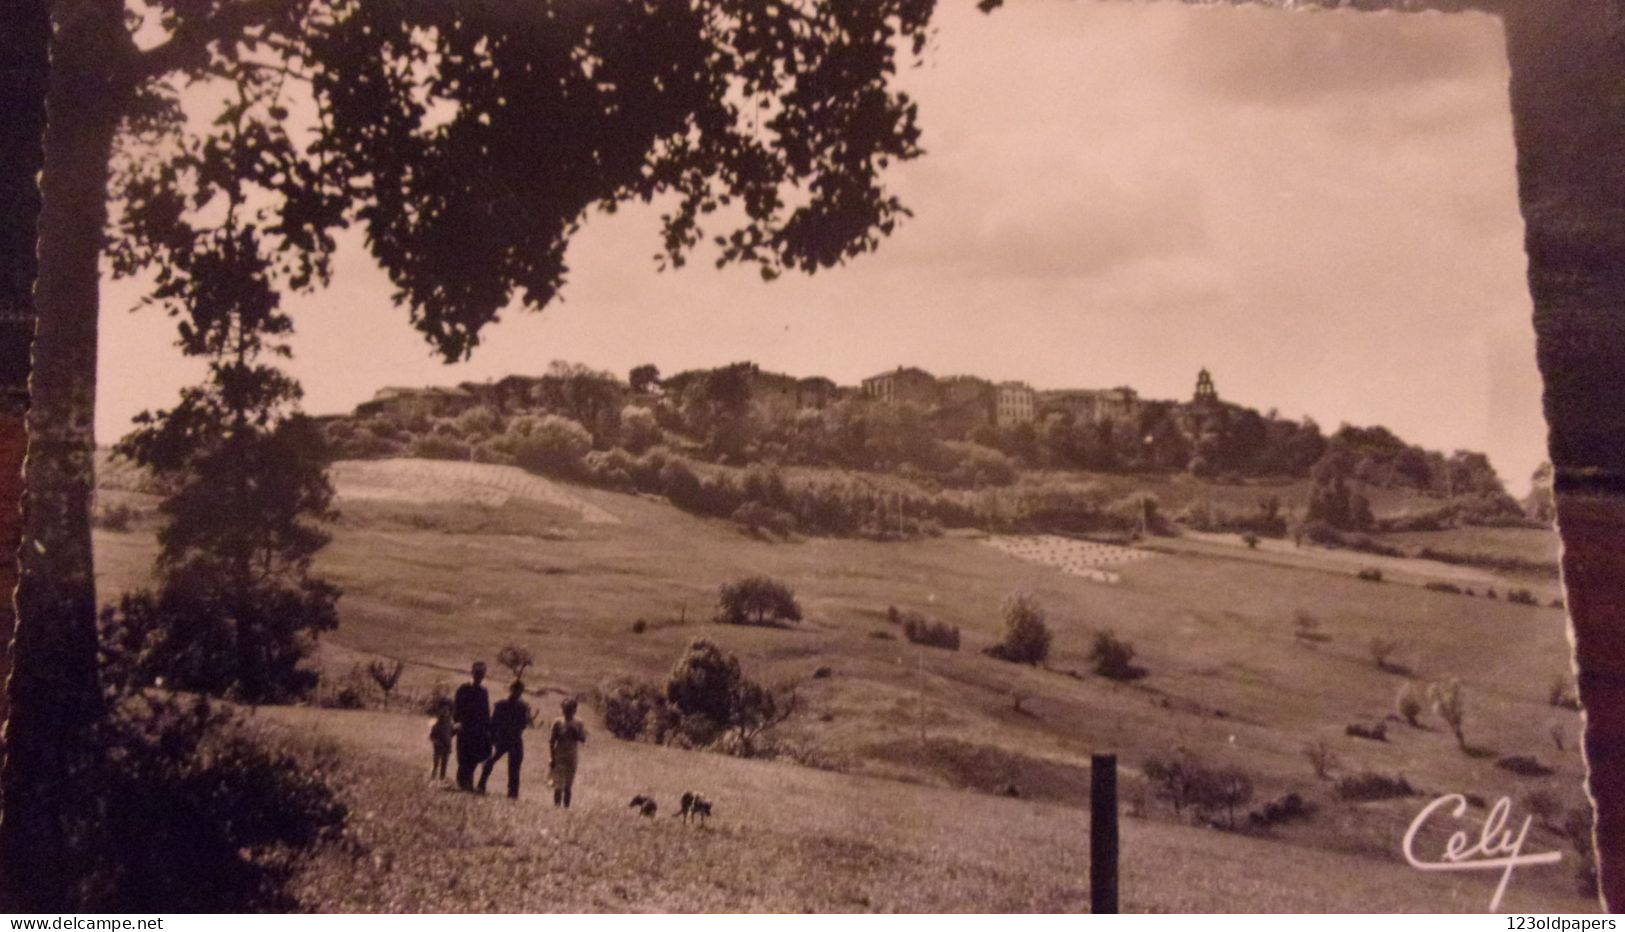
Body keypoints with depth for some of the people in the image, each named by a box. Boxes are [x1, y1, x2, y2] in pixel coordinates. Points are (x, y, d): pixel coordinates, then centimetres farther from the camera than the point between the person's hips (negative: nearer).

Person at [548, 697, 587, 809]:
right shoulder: (558, 723, -2)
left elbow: (583, 739, -5)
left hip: (572, 758, 1)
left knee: (568, 786, 5)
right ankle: (557, 806, -2)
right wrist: (553, 758, -6)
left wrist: (575, 731, -20)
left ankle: (566, 807, 9)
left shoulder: (578, 725, 2)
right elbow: (551, 742, -1)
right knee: (558, 786, -6)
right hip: (559, 758, -1)